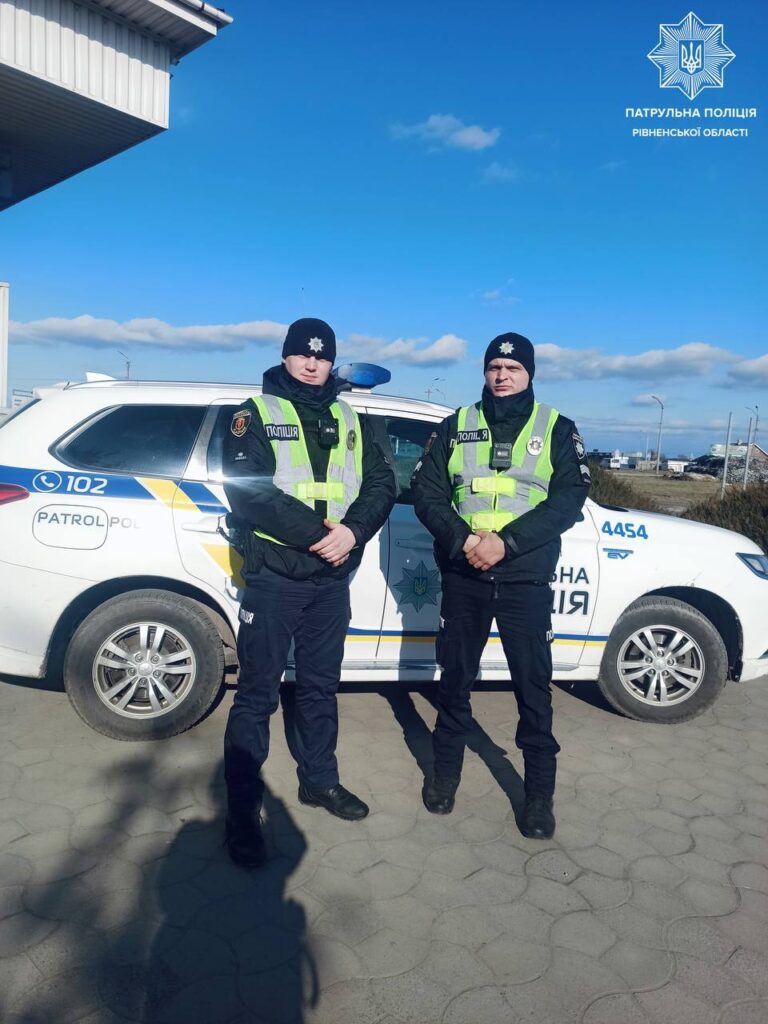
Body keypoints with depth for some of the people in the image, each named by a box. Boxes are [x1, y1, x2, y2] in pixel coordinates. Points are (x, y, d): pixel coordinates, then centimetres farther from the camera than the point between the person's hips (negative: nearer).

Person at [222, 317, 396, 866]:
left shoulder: (350, 420, 11)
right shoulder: (256, 413, -3)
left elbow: (381, 482, 2)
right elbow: (248, 490, -16)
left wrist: (352, 530, -16)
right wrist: (316, 531, -21)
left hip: (332, 578, 5)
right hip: (273, 577, -4)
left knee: (321, 686, 17)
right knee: (258, 694, 1)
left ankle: (320, 781, 35)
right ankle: (242, 811, 13)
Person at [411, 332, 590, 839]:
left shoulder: (557, 429, 4)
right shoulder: (456, 426, 8)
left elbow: (569, 498, -7)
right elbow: (426, 491, 2)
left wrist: (505, 542, -19)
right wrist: (463, 539, -16)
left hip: (526, 579, -1)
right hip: (462, 575, 2)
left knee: (533, 686, 3)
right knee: (455, 678, 13)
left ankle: (541, 791, 19)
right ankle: (446, 769, 31)